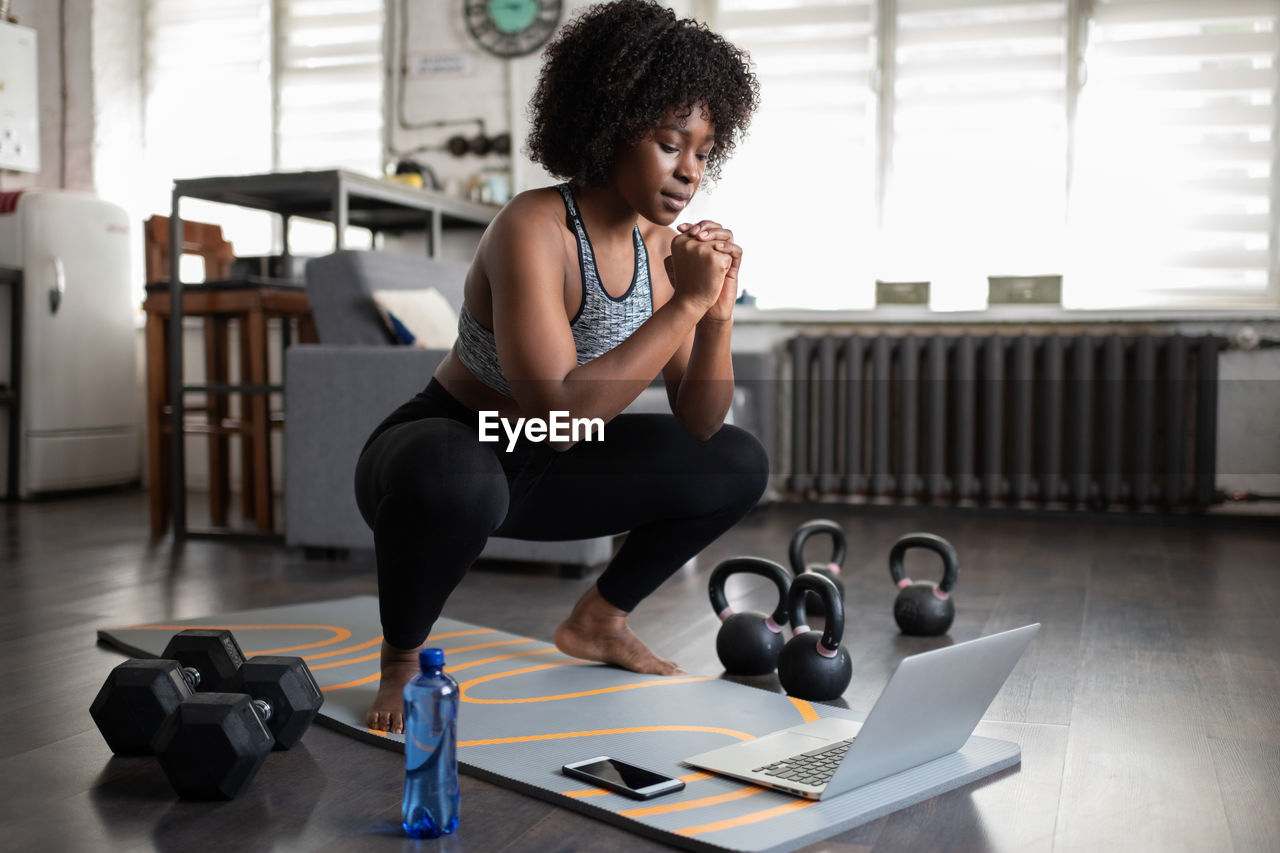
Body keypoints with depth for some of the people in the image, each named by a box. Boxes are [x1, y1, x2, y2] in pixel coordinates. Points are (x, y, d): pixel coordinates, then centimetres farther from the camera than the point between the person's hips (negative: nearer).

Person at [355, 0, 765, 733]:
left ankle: (598, 619, 17)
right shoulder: (533, 230, -27)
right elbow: (558, 415, -37)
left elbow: (698, 426, -4)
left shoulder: (661, 243, -5)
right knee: (457, 483, -43)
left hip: (535, 474, 7)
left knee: (738, 465, 4)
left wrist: (718, 313, -21)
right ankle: (401, 662, -12)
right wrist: (684, 303, -35)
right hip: (440, 459, -7)